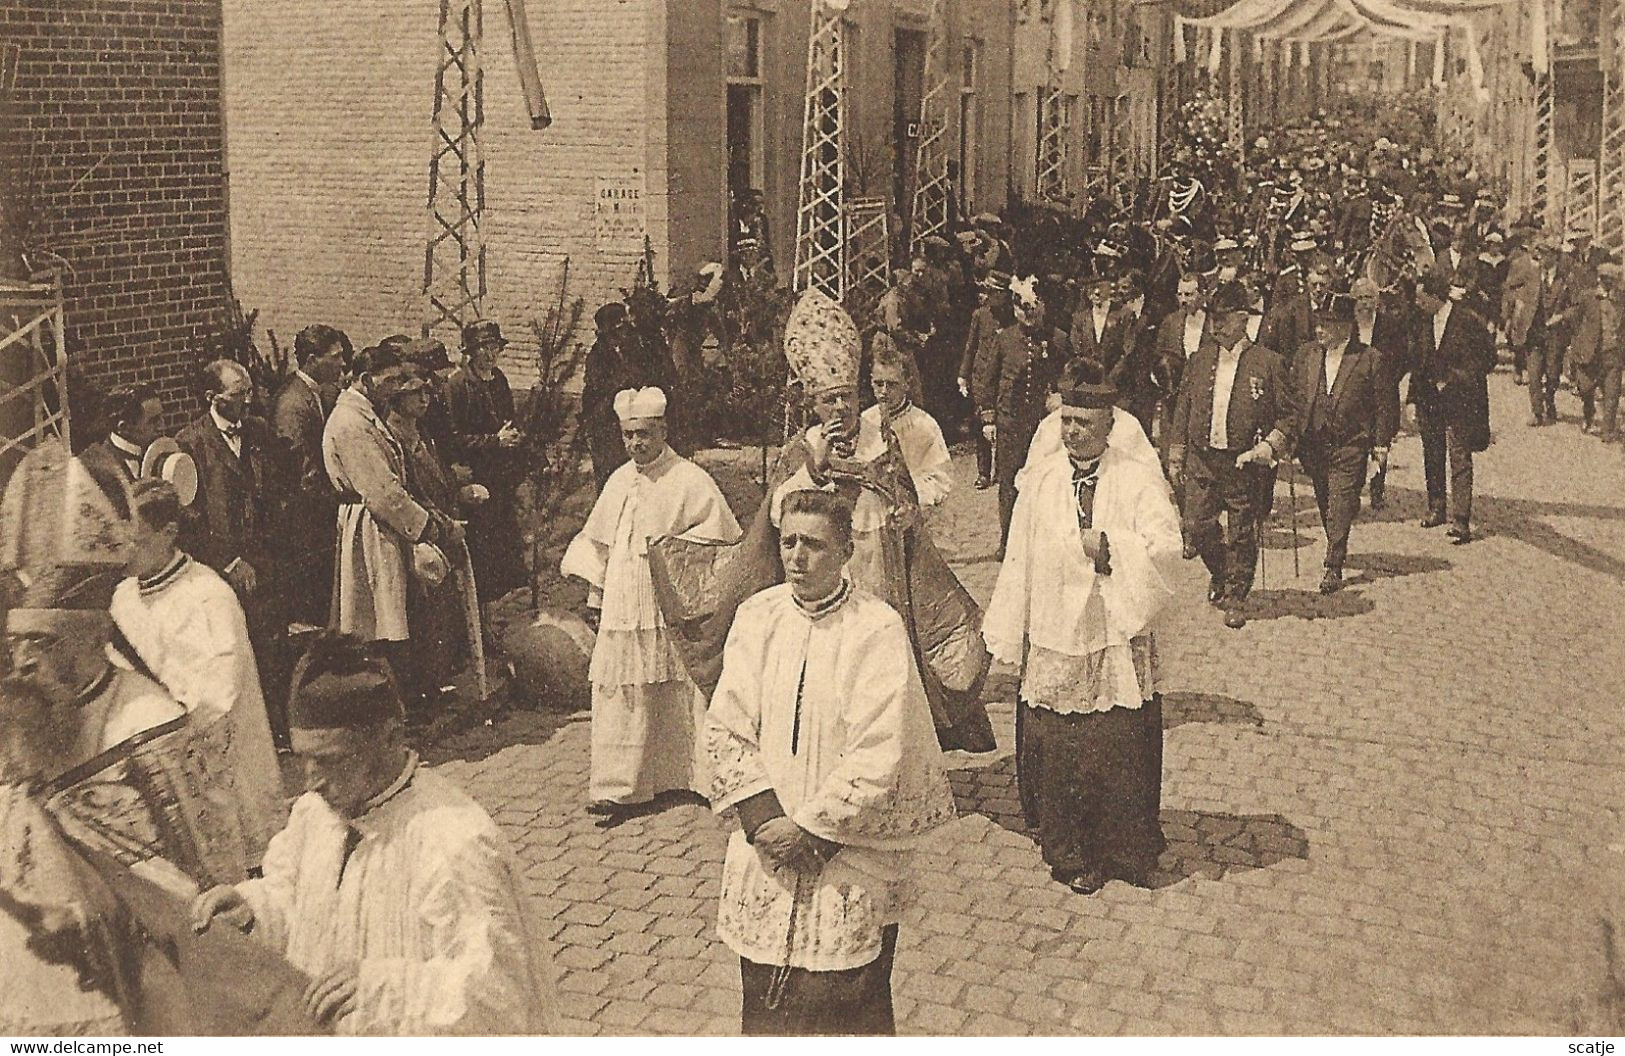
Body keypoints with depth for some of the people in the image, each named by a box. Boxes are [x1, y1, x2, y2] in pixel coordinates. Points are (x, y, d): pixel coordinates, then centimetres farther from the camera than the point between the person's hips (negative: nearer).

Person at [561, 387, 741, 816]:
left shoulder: (690, 480, -7)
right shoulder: (619, 481, 11)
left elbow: (720, 536, -8)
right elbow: (598, 540, 20)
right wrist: (596, 590, 15)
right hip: (622, 611, 5)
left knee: (678, 695, 3)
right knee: (621, 695, 2)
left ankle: (706, 777, 18)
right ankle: (620, 786, 7)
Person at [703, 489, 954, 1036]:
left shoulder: (878, 629, -13)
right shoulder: (758, 617, -1)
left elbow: (878, 758, -17)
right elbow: (725, 729, -1)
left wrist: (808, 828, -14)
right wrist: (765, 819, -11)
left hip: (849, 855, -4)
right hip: (767, 845, 4)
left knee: (845, 1008, 4)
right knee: (765, 1000, 14)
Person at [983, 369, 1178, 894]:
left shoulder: (1137, 480, -3)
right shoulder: (1040, 478, 4)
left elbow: (1166, 547, -14)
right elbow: (1019, 559, 5)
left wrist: (1106, 545, -21)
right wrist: (1007, 638, 5)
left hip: (1117, 640, -2)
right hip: (1052, 640, 2)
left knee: (1119, 748, 5)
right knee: (1055, 748, 5)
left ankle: (1125, 849, 23)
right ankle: (1068, 854, 20)